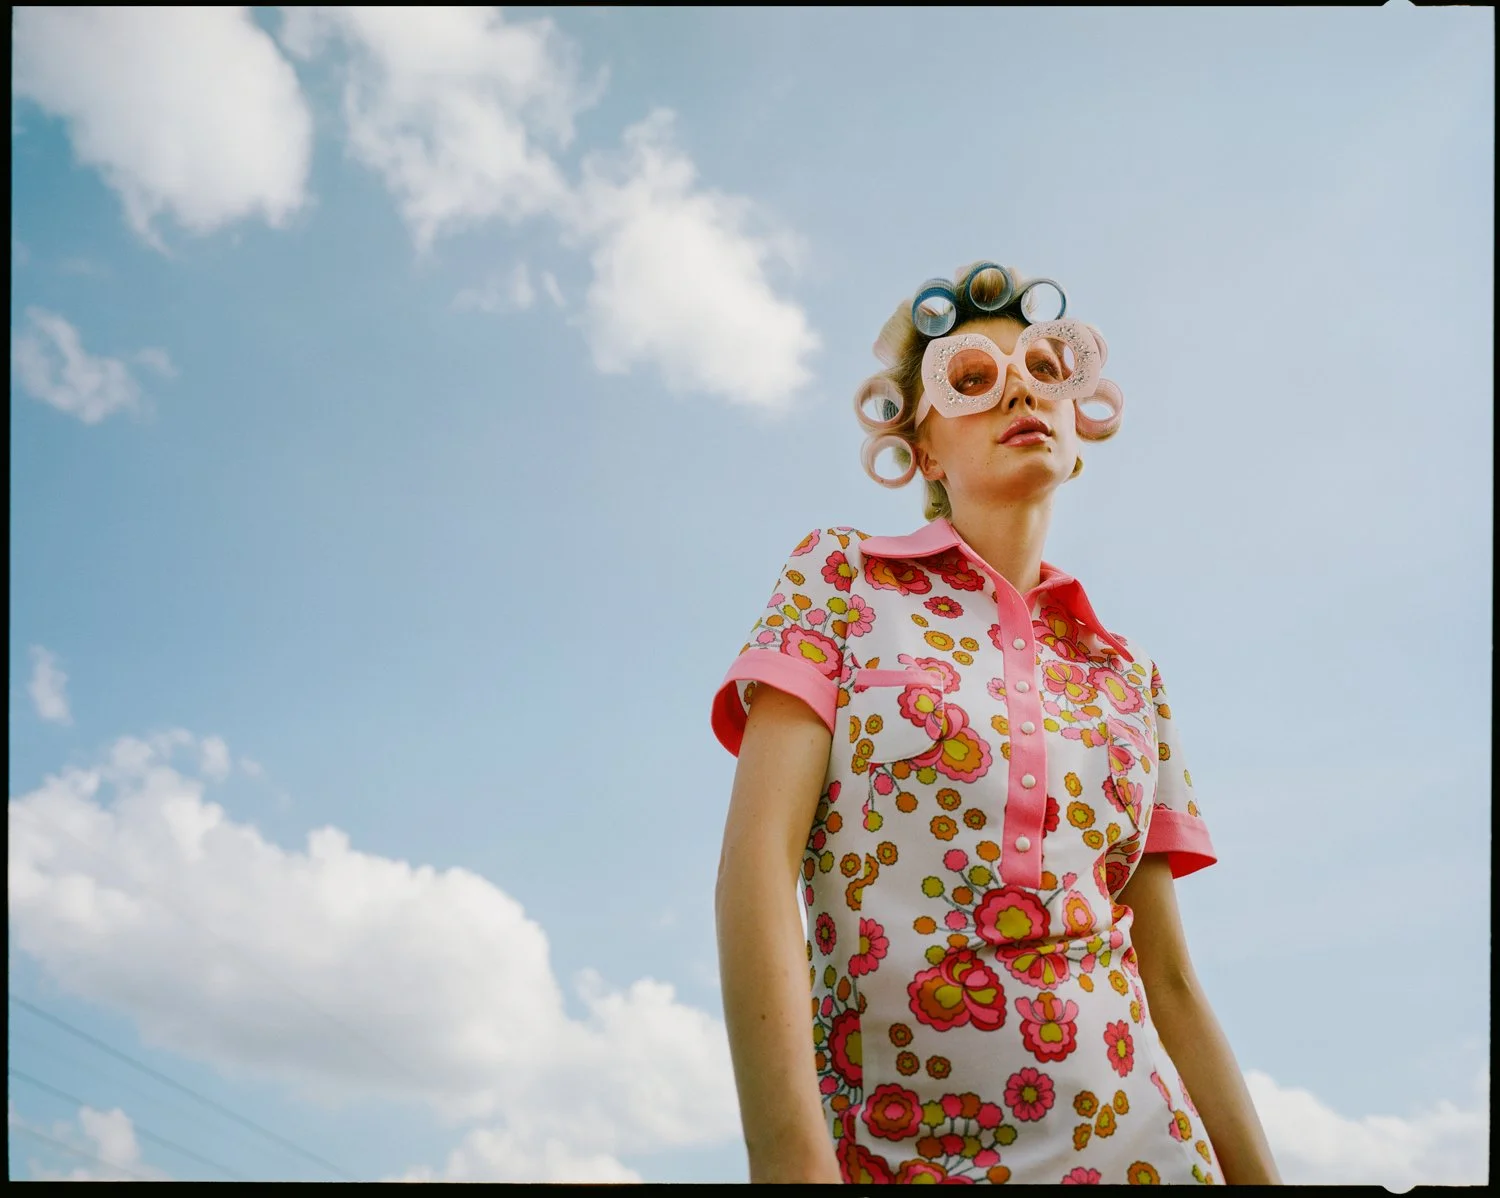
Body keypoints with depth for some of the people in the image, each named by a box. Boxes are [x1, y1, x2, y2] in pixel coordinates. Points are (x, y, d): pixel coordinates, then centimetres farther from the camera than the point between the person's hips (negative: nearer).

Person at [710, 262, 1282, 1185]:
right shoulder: (839, 577, 2)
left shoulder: (1131, 680, 12)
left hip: (1133, 1142, 4)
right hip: (883, 1148, -3)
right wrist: (792, 1153, -23)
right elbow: (758, 857, -11)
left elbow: (1171, 983, 12)